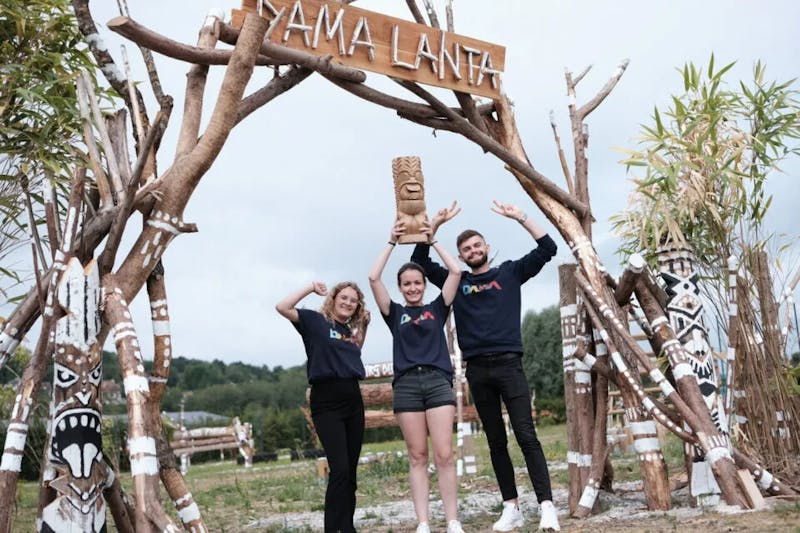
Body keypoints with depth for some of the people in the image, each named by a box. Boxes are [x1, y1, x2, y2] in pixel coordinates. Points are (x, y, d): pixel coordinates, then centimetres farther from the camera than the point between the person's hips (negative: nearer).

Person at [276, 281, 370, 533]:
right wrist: (311, 288, -4)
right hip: (326, 401, -6)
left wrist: (363, 322, 15)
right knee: (339, 469, -14)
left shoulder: (353, 329, 18)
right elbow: (282, 307, -10)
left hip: (353, 399, 7)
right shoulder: (315, 321, 1)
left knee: (351, 471, 8)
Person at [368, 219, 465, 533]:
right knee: (417, 457, 2)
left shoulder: (437, 308, 13)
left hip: (438, 381, 0)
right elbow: (374, 278, 2)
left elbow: (456, 272, 6)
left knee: (444, 455, -6)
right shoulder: (395, 313, 12)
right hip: (406, 384, 0)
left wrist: (432, 240, 12)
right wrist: (392, 242, 7)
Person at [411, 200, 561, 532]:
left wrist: (520, 217, -1)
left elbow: (547, 249, 5)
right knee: (496, 442, 7)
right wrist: (435, 225, 0)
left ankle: (547, 506, -10)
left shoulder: (509, 272, 11)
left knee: (526, 436, -9)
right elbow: (420, 261, 9)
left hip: (508, 364, -3)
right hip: (477, 369, 3)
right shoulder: (456, 281, 14)